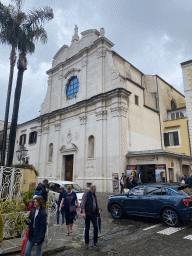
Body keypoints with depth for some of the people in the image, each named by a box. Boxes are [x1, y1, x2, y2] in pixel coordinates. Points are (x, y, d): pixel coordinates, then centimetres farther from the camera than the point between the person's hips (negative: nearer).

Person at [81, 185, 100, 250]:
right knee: (87, 228, 3)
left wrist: (98, 211, 21)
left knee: (96, 227, 2)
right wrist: (83, 213, -22)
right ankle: (86, 243, 17)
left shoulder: (94, 195, 14)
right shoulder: (86, 194, -9)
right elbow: (83, 203, -15)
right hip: (87, 214, -6)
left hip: (94, 214, 6)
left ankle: (95, 242, 18)